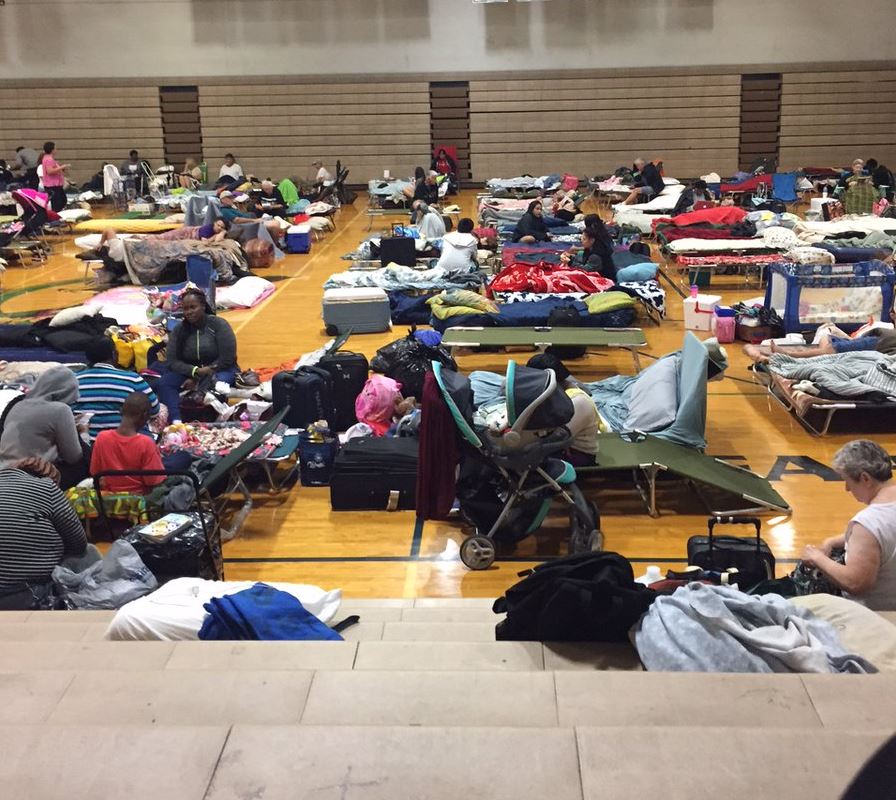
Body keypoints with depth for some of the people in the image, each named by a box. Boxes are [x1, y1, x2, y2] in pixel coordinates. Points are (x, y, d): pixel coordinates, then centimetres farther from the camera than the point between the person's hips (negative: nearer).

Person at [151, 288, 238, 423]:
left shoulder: (219, 324, -6)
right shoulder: (179, 330, 6)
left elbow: (227, 359, -12)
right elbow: (172, 361, -2)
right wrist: (195, 371, -21)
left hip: (220, 370, -4)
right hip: (189, 372, 4)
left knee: (212, 386, -38)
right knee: (163, 383, -24)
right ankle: (176, 421, -43)